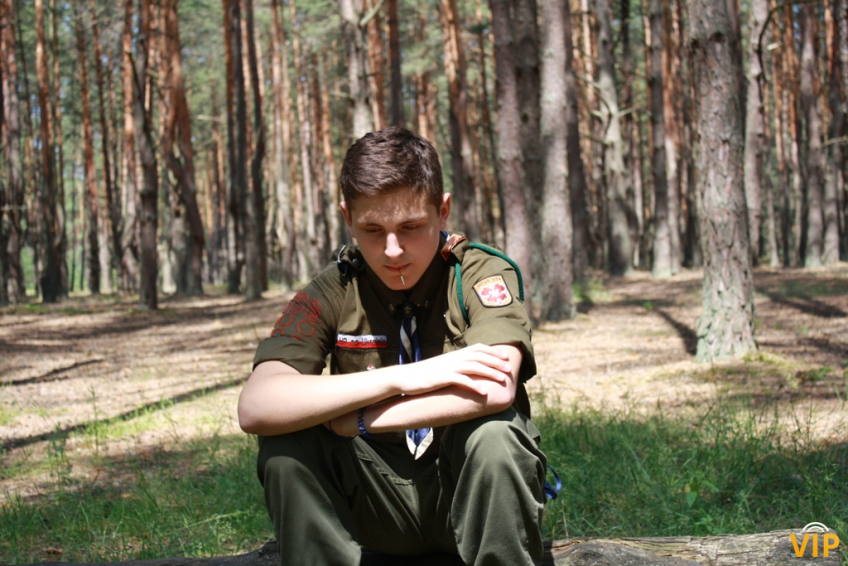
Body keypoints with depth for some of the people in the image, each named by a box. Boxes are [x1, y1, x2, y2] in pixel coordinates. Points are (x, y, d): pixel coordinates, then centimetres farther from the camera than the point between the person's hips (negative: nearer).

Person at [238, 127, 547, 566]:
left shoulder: (483, 275, -11)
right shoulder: (333, 293, -6)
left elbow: (495, 389, -31)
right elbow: (254, 407, -22)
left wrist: (354, 420, -26)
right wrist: (403, 377, -30)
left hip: (469, 494, -1)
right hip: (380, 505, 2)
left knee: (494, 433, -32)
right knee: (286, 441, -23)